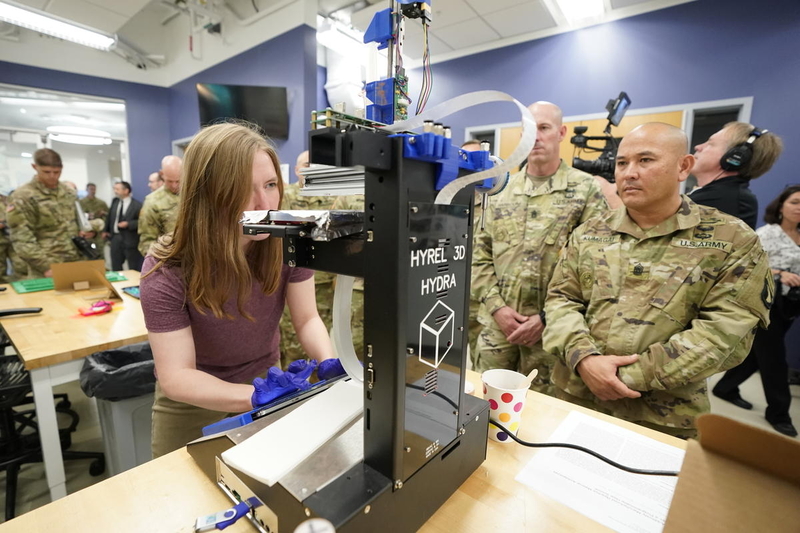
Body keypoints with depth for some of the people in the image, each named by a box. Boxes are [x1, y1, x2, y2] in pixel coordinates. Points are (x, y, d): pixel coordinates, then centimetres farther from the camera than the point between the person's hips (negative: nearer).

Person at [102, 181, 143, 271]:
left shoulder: (137, 205, -12)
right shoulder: (115, 201, 9)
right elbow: (110, 217, 20)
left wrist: (128, 224, -21)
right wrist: (106, 230, 16)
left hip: (130, 239, -7)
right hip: (115, 237, 7)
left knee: (134, 269, 2)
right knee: (115, 266, 16)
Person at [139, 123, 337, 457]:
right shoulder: (167, 270, -27)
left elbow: (307, 319, -14)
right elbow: (175, 375, -27)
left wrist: (331, 363, -34)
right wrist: (257, 395, -43)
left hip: (265, 378, 3)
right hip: (192, 405, -2)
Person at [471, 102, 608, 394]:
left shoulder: (586, 190, -2)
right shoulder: (501, 190, 7)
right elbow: (479, 256, 6)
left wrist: (548, 317, -11)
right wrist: (497, 306, -6)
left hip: (551, 329, -2)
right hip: (496, 326, 3)